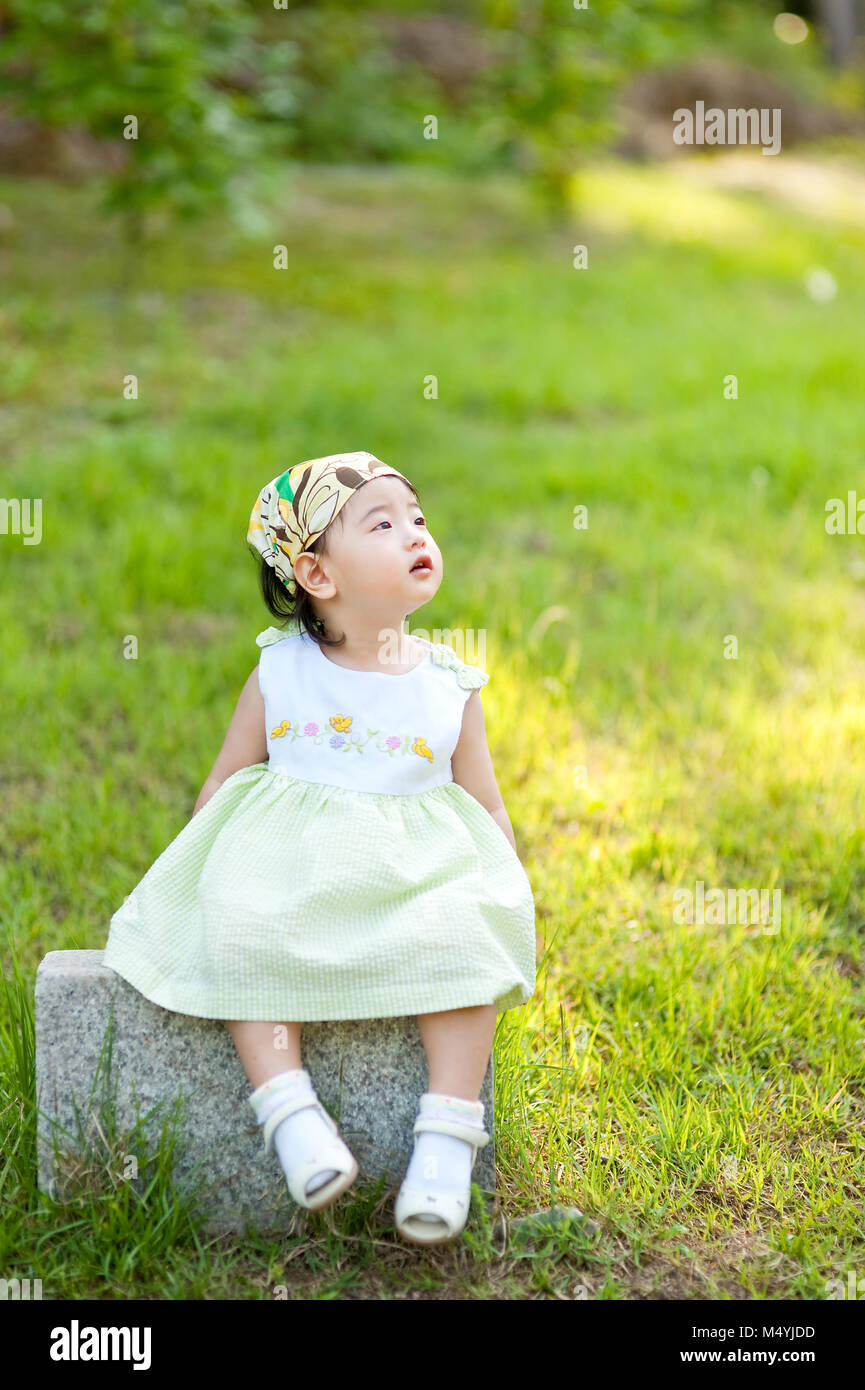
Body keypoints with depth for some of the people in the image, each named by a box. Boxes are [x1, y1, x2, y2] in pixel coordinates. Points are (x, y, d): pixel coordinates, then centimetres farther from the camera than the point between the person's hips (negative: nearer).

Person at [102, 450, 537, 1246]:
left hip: (415, 867, 0)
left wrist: (513, 889, 1)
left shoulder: (450, 688, 6)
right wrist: (196, 868, 4)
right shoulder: (280, 673, 4)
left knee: (460, 936, -29)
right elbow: (226, 779, 12)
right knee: (237, 930, -29)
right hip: (286, 856, 0)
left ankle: (449, 1133, -23)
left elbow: (485, 804, 13)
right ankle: (289, 1110, -25)